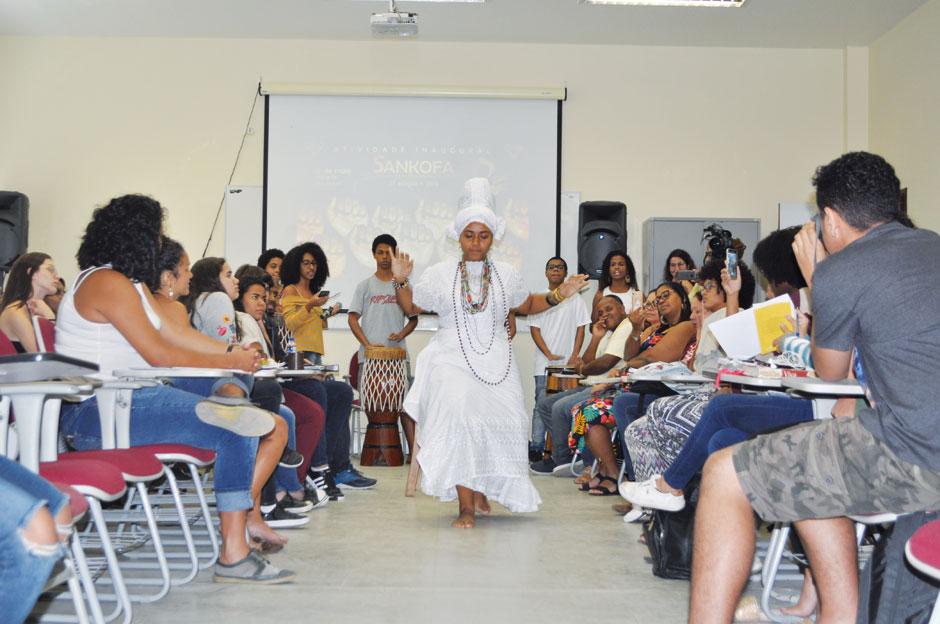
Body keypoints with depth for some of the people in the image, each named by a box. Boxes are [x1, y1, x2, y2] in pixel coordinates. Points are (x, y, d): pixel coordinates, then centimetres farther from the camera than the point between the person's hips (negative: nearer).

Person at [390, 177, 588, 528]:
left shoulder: (507, 275, 12)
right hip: (452, 362, -2)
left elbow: (526, 305, 26)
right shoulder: (439, 275, 7)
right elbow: (410, 307, 14)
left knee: (500, 425, -6)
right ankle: (466, 506, -13)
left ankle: (482, 488, 21)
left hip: (496, 364, 2)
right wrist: (401, 281, -2)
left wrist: (558, 295, 14)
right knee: (458, 421, -20)